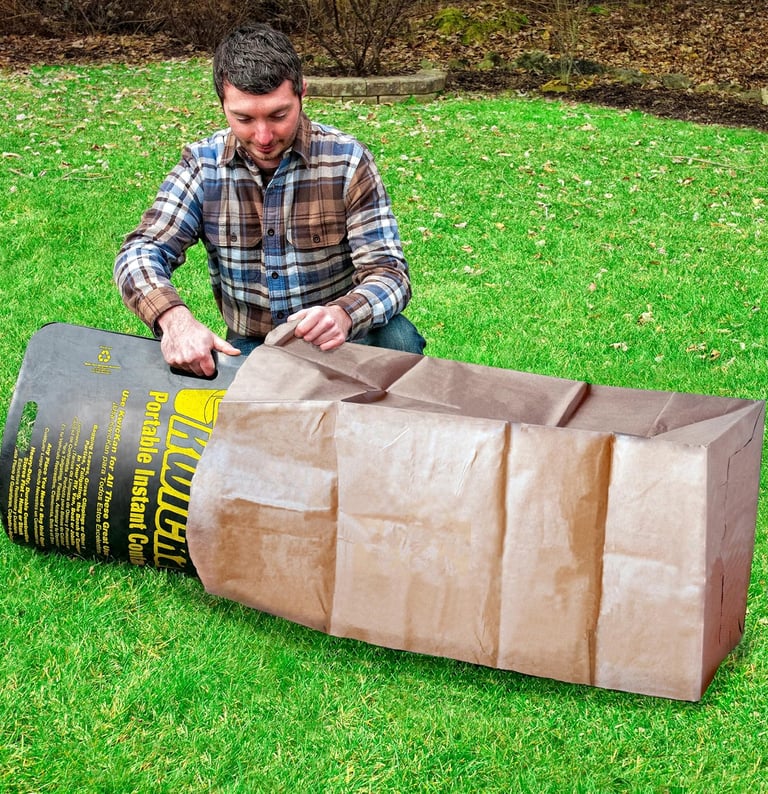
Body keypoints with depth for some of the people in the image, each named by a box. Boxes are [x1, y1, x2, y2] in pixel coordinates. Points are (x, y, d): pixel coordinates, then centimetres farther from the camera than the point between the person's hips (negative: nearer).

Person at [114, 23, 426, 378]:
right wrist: (174, 317, -33)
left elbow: (389, 272, -14)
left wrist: (343, 315, -39)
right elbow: (140, 252, -9)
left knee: (397, 338, -32)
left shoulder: (346, 161, -9)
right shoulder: (202, 164, -4)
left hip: (335, 339, 0)